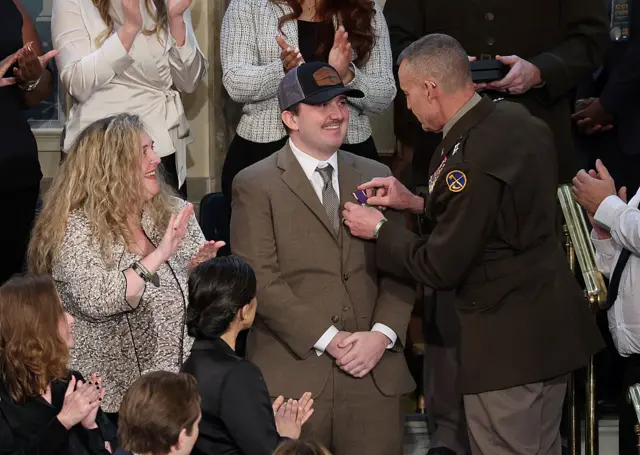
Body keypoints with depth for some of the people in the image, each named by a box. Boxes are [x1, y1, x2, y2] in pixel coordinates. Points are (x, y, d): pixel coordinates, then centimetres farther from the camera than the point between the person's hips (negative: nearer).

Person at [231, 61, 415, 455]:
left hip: (374, 375, 3)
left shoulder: (376, 177, 14)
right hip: (294, 375, -3)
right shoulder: (256, 186, 0)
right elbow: (260, 279, -8)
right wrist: (328, 340, -13)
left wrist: (382, 334, -7)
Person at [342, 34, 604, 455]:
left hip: (508, 342, -9)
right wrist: (416, 203, 12)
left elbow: (439, 269, -18)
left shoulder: (469, 163, -26)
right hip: (552, 326, 9)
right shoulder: (518, 120, 2)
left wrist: (379, 229, -3)